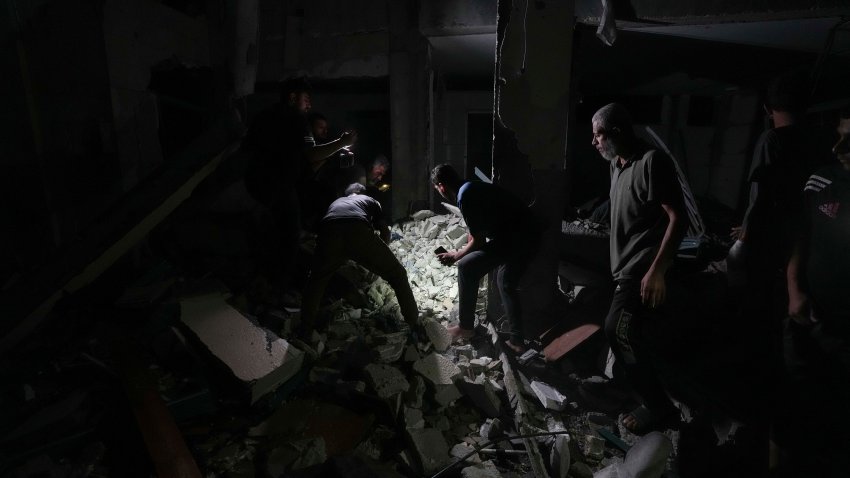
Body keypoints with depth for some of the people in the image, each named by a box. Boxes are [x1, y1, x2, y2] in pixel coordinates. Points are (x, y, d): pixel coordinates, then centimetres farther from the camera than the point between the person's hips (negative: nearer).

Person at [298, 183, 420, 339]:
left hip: (328, 233, 3)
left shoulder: (335, 202, 43)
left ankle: (305, 331, 31)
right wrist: (377, 254, 50)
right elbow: (385, 231, 32)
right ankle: (415, 325, 20)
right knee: (397, 275, 17)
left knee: (316, 281, 30)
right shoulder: (370, 200, 37)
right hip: (359, 232, -2)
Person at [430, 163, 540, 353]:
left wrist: (455, 256, 7)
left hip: (514, 238, -10)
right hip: (529, 234, 10)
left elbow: (479, 241, -9)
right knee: (506, 284, 22)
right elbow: (475, 232, 29)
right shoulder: (472, 187, 18)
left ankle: (466, 327, 12)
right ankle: (517, 340, 25)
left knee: (466, 268, -1)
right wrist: (461, 252, 36)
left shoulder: (465, 197, -13)